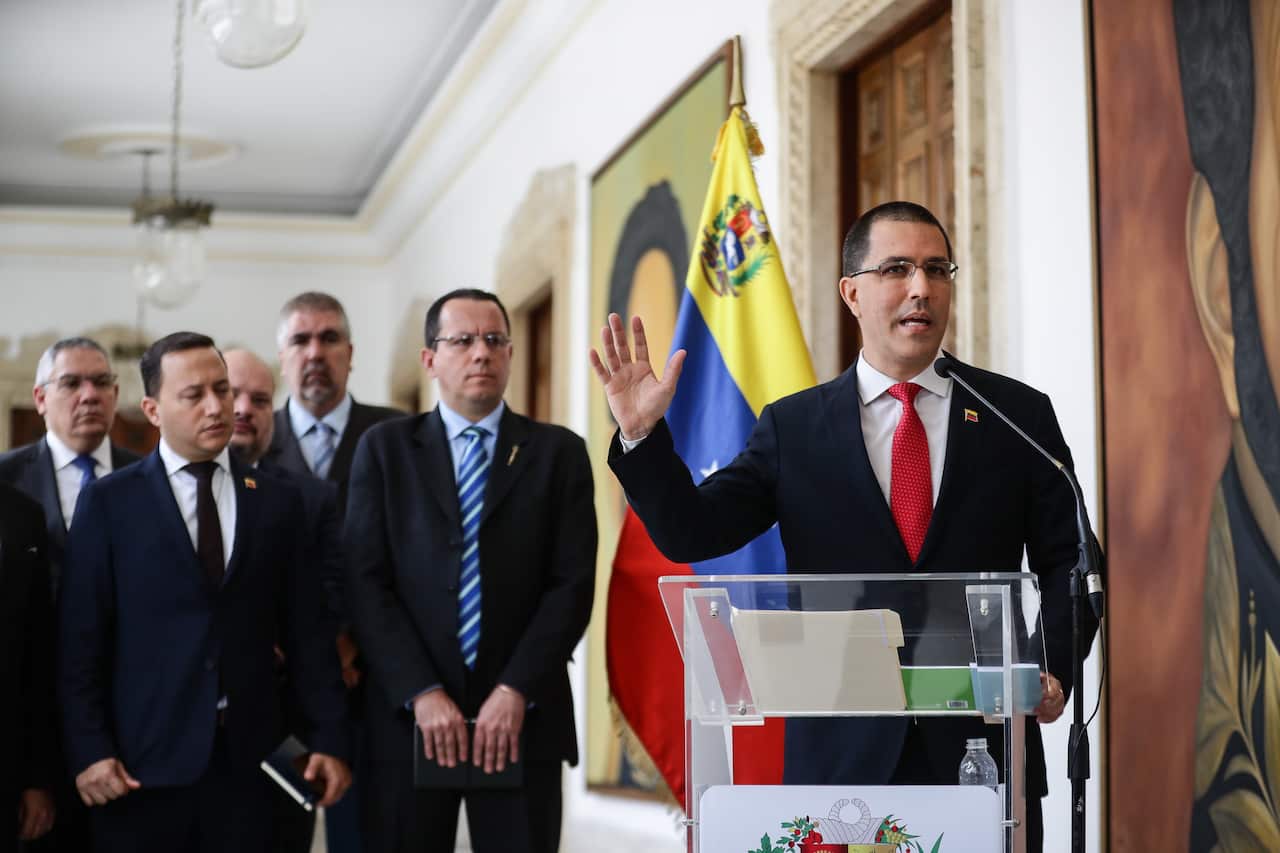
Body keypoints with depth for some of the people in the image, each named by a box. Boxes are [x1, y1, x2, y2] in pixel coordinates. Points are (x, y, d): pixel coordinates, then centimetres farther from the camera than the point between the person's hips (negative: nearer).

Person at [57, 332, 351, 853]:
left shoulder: (276, 501, 9)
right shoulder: (108, 502, 2)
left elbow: (305, 632, 8)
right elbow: (80, 641, -1)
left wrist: (328, 739, 2)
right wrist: (89, 751, -8)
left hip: (245, 759, 2)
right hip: (142, 762, -2)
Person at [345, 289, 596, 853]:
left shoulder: (558, 452, 7)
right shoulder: (384, 448, 8)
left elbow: (573, 584, -1)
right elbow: (367, 583, 0)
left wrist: (515, 692, -11)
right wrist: (422, 694, -10)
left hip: (522, 717, 0)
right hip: (409, 717, 0)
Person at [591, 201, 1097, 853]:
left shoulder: (1019, 414, 6)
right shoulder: (793, 427, 6)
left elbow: (1065, 561, 6)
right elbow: (689, 534, 0)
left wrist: (1054, 670, -10)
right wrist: (642, 435, -14)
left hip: (985, 739, 0)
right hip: (843, 752, 0)